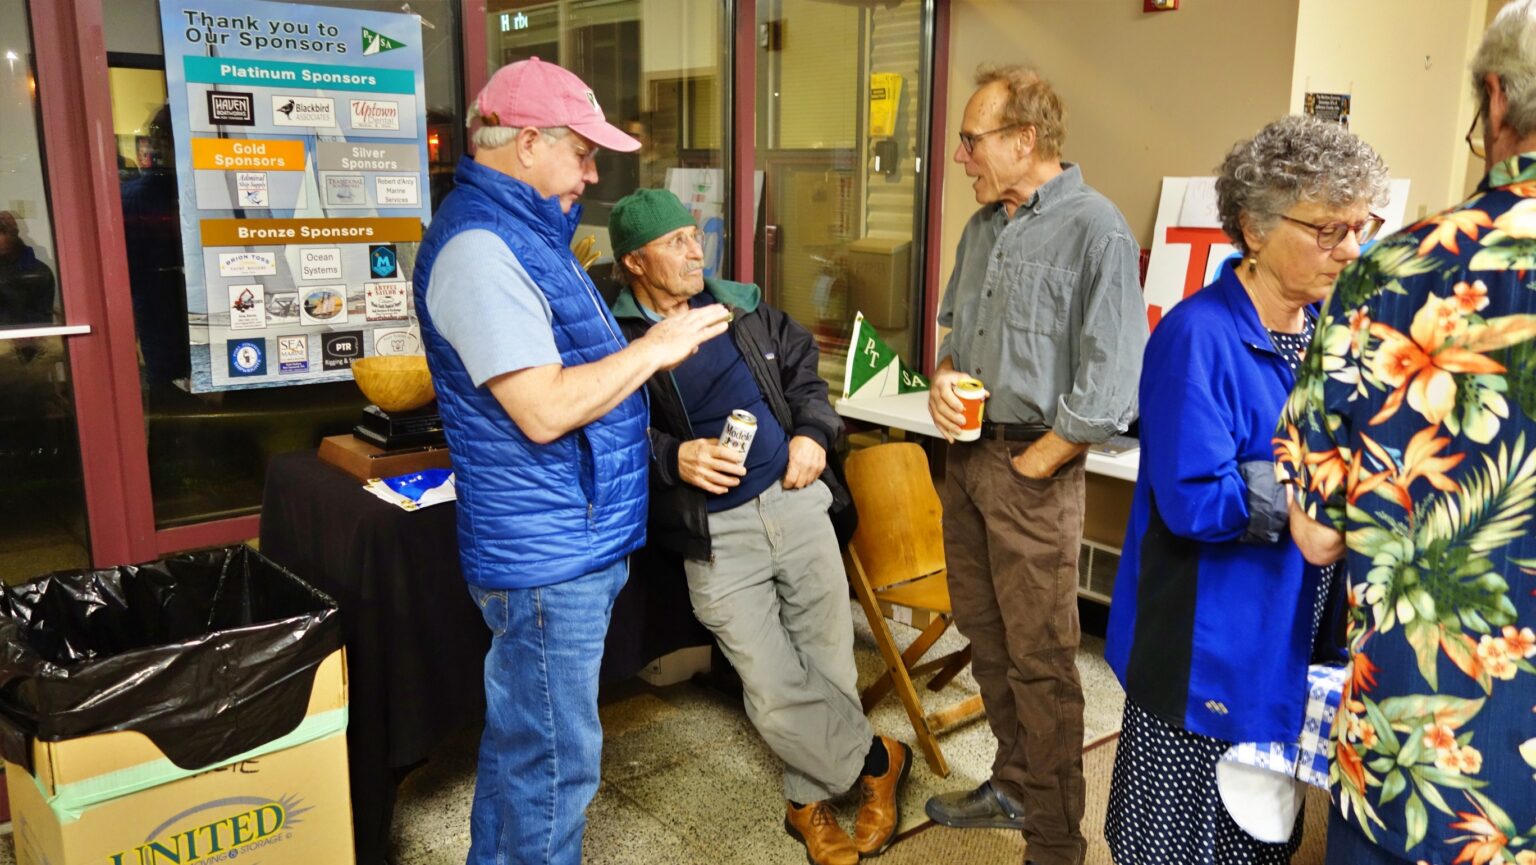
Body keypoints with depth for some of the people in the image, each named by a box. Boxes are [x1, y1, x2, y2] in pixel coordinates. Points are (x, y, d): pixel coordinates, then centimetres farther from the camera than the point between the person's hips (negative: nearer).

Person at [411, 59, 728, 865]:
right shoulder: (478, 247, -20)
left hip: (563, 544, 10)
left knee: (519, 738, 22)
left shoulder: (520, 231, 13)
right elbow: (544, 409, -26)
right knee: (556, 763, 3)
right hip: (548, 555, -10)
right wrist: (654, 348, -15)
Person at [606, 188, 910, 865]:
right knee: (776, 697, -5)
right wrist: (674, 458, -25)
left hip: (795, 501, 4)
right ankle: (878, 760, 22)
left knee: (830, 667, 7)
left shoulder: (741, 307, 11)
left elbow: (803, 371, 18)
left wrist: (812, 434, 1)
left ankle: (810, 800, 31)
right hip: (715, 535, -4)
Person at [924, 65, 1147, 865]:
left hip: (1031, 468, -8)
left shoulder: (1094, 230, -14)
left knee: (1039, 661, 1)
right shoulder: (984, 227, 11)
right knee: (985, 635, 17)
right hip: (968, 452, 8)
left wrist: (1027, 468, -14)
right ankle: (1014, 788, 36)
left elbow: (1107, 389, -18)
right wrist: (944, 377, 2)